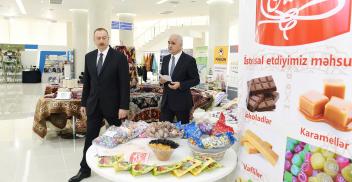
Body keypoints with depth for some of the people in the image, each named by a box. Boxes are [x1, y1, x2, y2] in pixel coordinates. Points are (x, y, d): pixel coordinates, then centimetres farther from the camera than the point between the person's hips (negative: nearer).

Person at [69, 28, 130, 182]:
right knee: (90, 138, 11)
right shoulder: (89, 57, 6)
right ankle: (85, 169, 25)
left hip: (113, 105, -4)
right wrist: (84, 103, 10)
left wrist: (124, 106, -15)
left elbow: (125, 84, -11)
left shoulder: (119, 57, -9)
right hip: (93, 104, 4)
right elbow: (86, 81, 12)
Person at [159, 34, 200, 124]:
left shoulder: (189, 60, -10)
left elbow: (196, 80, -8)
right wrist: (161, 80, -5)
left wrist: (180, 85, -21)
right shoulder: (165, 59, 9)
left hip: (182, 101, -5)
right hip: (166, 100, 5)